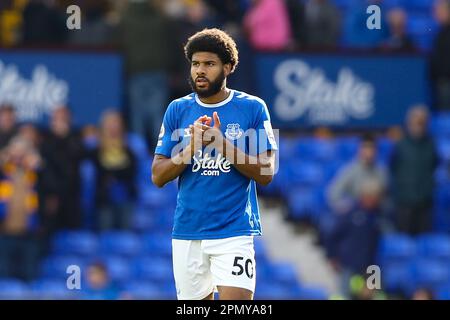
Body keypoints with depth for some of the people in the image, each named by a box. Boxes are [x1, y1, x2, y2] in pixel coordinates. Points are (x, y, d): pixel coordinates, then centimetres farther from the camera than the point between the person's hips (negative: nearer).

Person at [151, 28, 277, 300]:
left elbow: (266, 174, -5)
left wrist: (222, 143, -15)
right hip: (187, 234, 3)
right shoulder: (178, 110, 7)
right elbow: (158, 176, 4)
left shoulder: (253, 108, 0)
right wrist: (192, 147, -12)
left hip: (234, 231, -3)